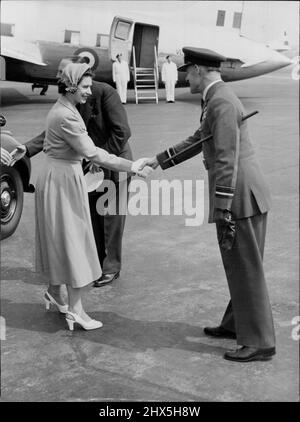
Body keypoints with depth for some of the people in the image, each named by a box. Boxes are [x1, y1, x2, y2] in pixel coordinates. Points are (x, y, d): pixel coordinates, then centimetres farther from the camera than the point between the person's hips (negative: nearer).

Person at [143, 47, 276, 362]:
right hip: (240, 195, 10)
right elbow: (198, 140, 26)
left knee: (246, 270, -1)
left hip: (240, 195, -10)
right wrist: (158, 160, 27)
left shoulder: (221, 102, -17)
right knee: (238, 266, 19)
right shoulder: (217, 99, 16)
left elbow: (227, 160, -22)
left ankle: (259, 342, 10)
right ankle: (237, 324, 34)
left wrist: (223, 211, -22)